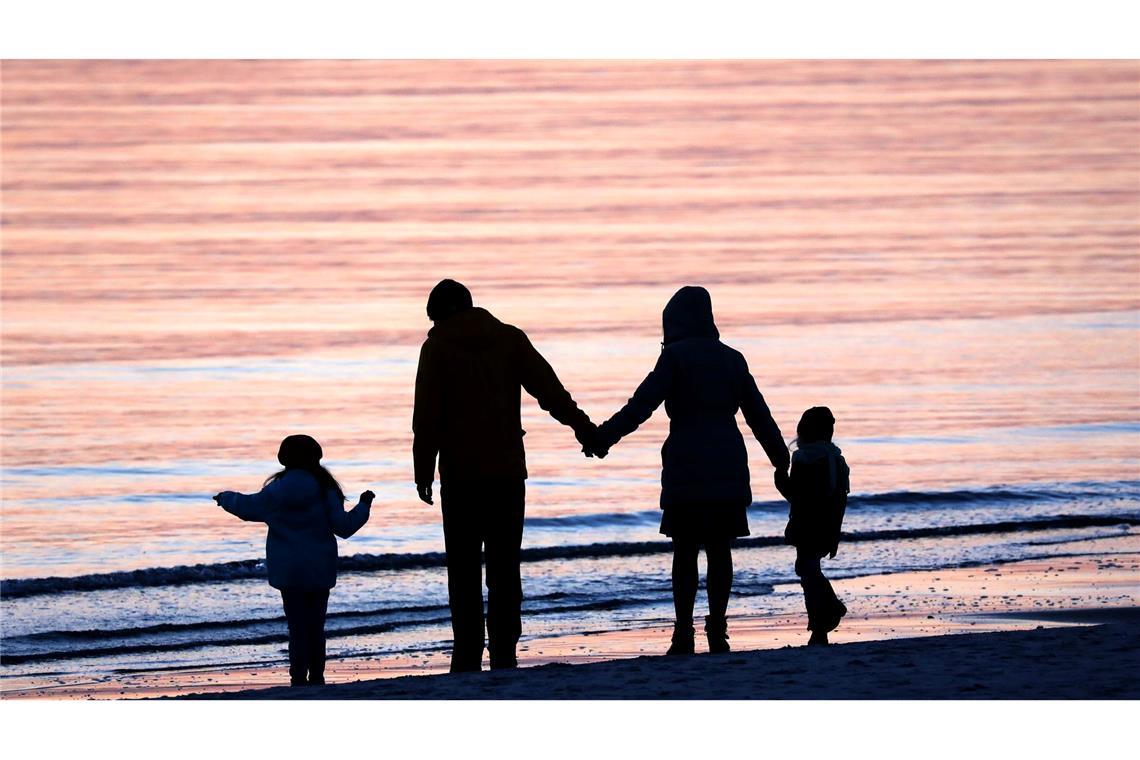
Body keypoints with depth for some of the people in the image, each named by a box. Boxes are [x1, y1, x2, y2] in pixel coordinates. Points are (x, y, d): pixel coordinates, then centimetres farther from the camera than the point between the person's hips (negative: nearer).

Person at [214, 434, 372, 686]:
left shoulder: (276, 492, -5)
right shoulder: (324, 491, -7)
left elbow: (247, 507, 11)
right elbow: (344, 526, -7)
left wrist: (226, 498, 31)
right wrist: (364, 506, 8)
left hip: (288, 571, -1)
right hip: (320, 571, 1)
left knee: (298, 627, 1)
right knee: (316, 625, 11)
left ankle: (299, 678, -5)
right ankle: (316, 676, 12)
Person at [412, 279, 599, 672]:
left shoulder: (437, 348, 0)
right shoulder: (510, 339, 8)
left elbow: (427, 416, -3)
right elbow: (548, 388, -1)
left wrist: (423, 472, 1)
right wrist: (581, 426, 0)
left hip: (460, 473, -3)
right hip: (508, 470, 3)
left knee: (463, 567, 0)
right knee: (505, 565, 6)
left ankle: (468, 655, -7)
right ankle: (504, 653, 1)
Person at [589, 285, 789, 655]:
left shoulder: (675, 356, -4)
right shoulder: (732, 359, 13)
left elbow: (642, 404, -12)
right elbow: (759, 415, 16)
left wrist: (604, 437, -12)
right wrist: (781, 460, 23)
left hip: (687, 465, -4)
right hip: (728, 467, 4)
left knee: (685, 551, -2)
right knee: (719, 549, 6)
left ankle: (684, 632, -6)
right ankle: (717, 630, 2)